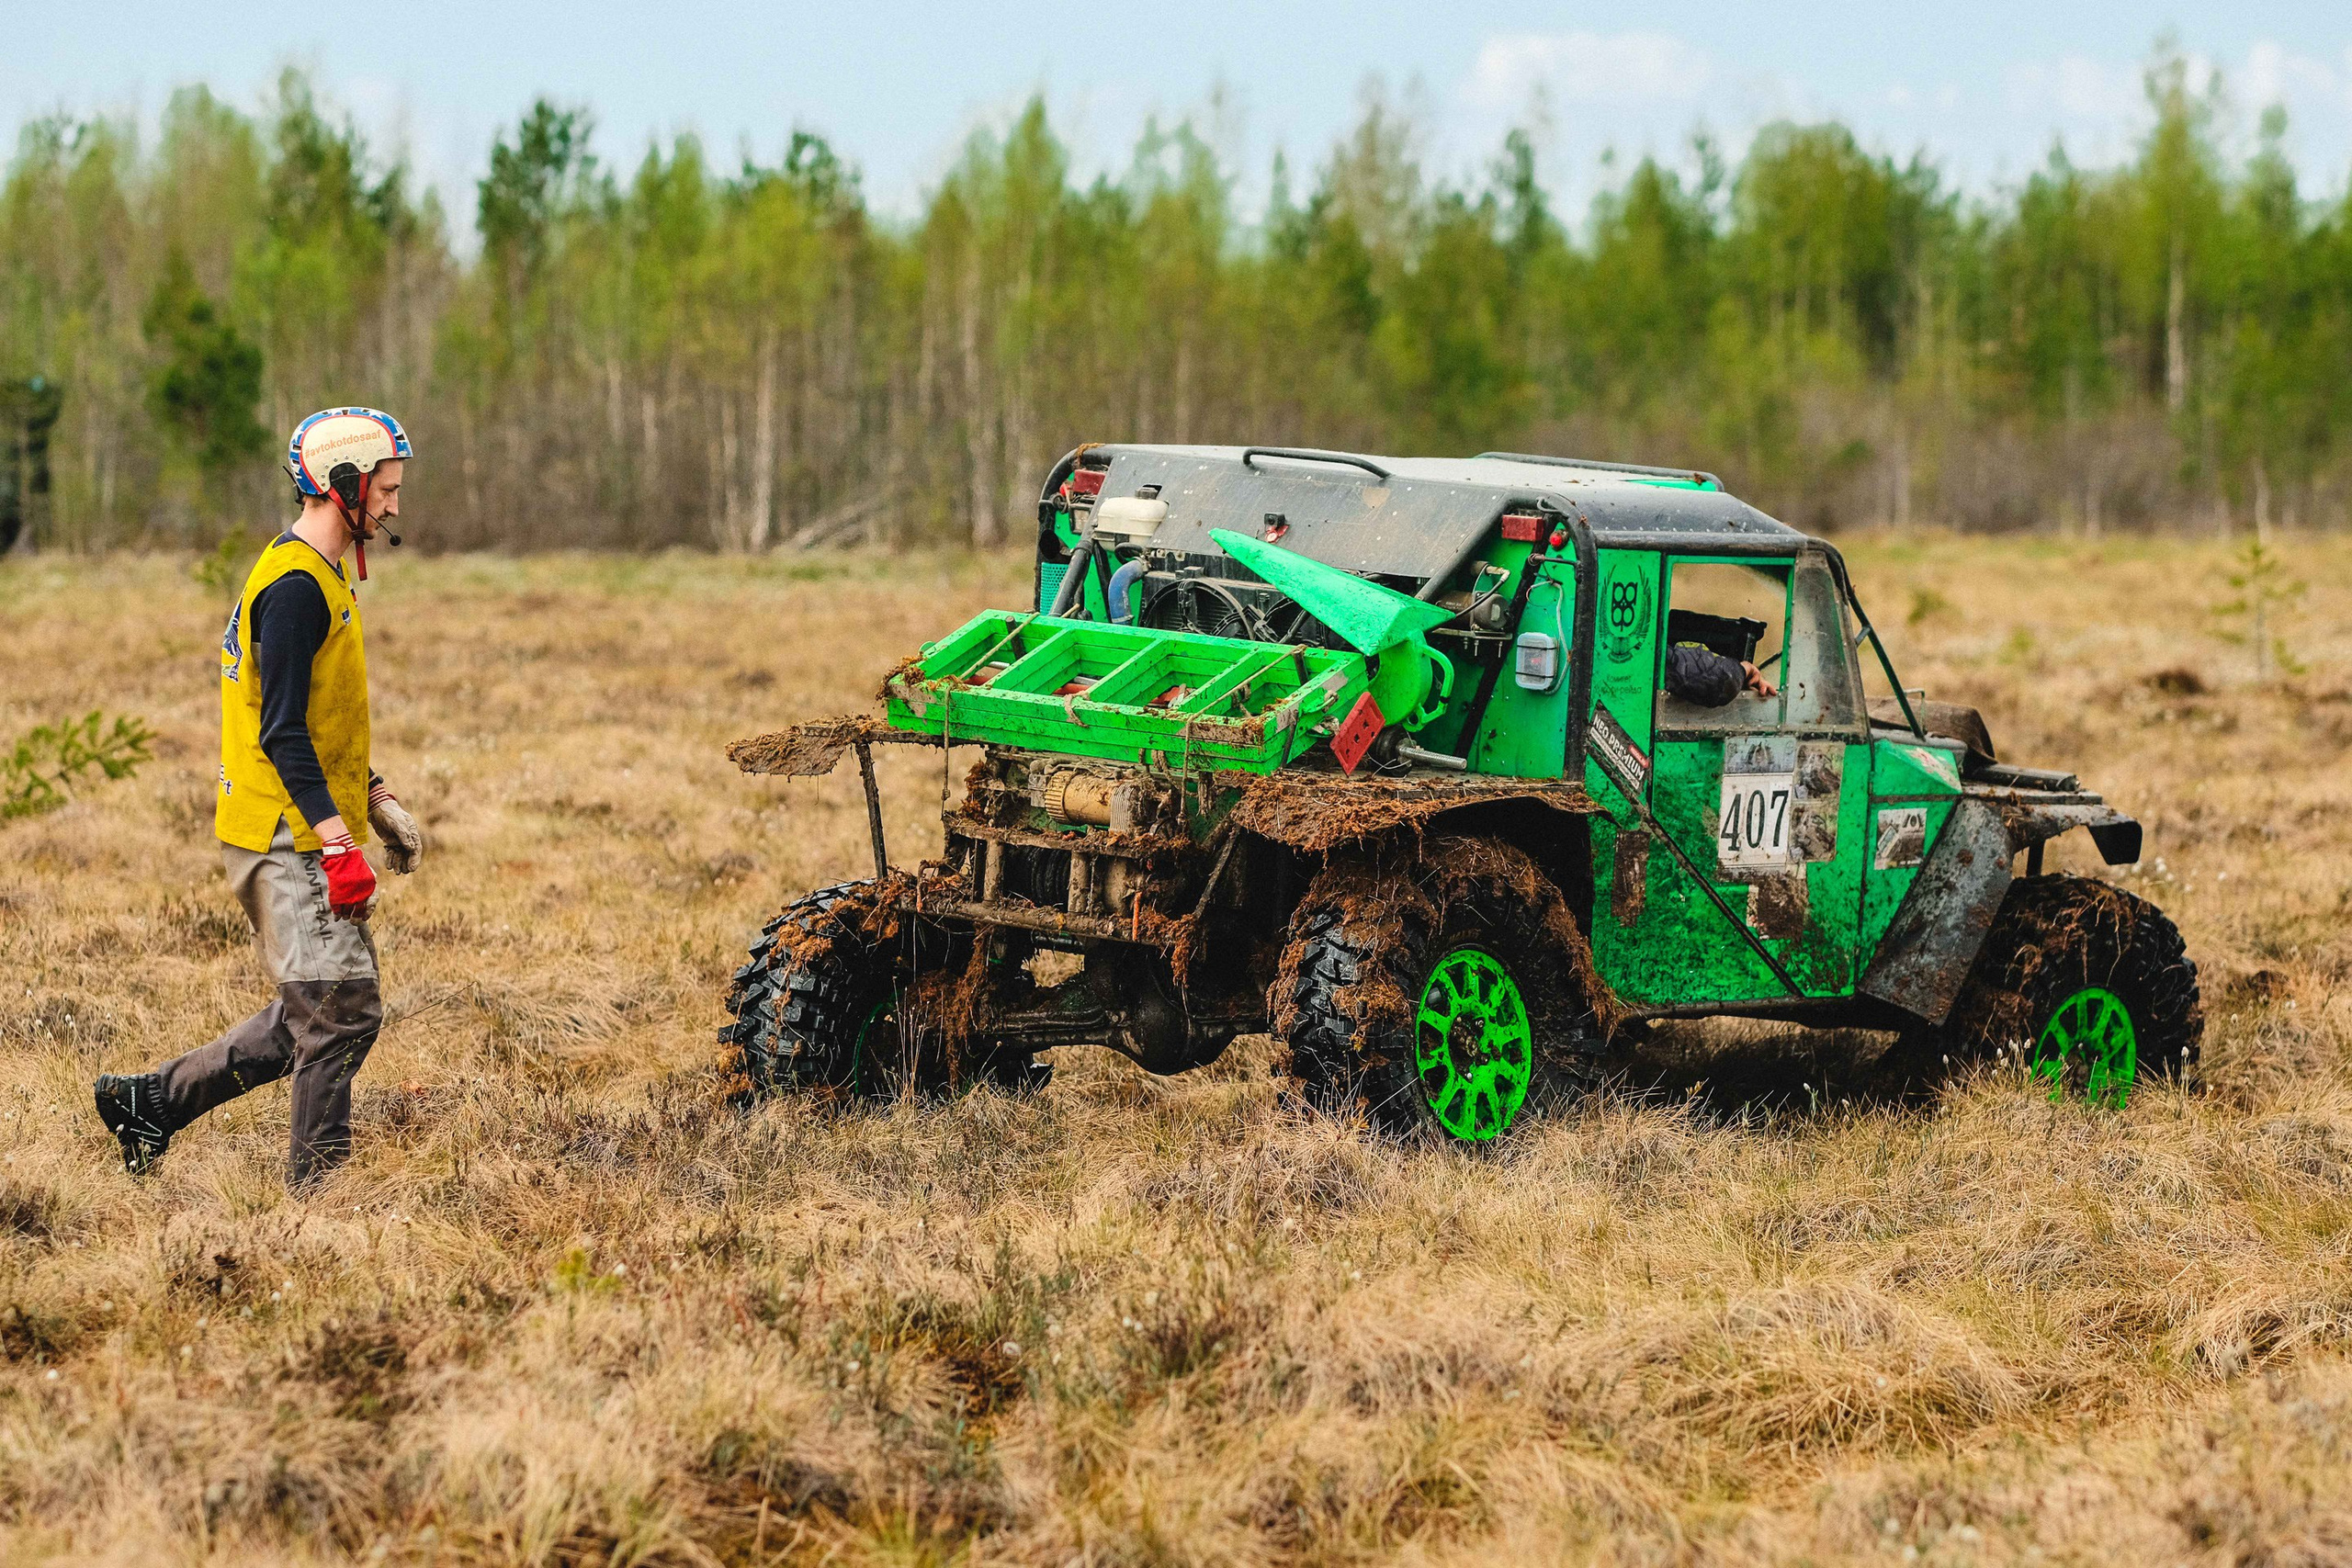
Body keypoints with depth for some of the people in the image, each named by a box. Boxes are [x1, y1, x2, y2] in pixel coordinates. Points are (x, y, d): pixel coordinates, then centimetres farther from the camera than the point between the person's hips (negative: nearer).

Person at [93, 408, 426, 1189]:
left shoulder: (319, 578, 17)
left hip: (305, 837, 10)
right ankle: (320, 1189, -5)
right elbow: (282, 734, -21)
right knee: (343, 1009, -10)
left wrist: (376, 801, 18)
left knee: (309, 1019, 12)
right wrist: (339, 844, -25)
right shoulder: (296, 586, -16)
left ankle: (148, 1101, 21)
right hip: (287, 838, -10)